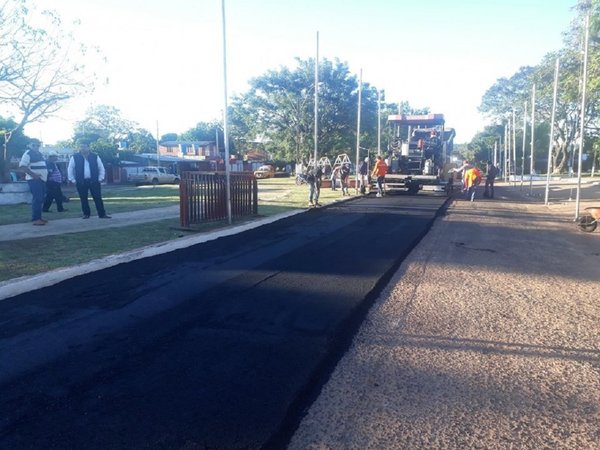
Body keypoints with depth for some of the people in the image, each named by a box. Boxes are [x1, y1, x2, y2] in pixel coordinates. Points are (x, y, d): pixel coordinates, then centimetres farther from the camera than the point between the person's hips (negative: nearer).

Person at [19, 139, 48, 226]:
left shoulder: (39, 154, 19)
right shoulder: (28, 153, -8)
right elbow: (22, 166, -18)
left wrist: (45, 173, 13)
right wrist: (33, 174, -24)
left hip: (41, 179, 9)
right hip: (34, 180, -9)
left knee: (40, 199, 11)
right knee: (37, 199, -13)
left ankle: (38, 217, 18)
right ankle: (35, 219, -13)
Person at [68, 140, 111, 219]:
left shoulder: (95, 157, 4)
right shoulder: (75, 157, 3)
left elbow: (101, 168, 8)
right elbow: (70, 169, 7)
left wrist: (100, 179, 1)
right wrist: (73, 180, 1)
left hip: (94, 181, 0)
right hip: (81, 182, 0)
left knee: (98, 198, -1)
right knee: (83, 199, 5)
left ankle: (102, 214, 3)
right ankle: (86, 214, 16)